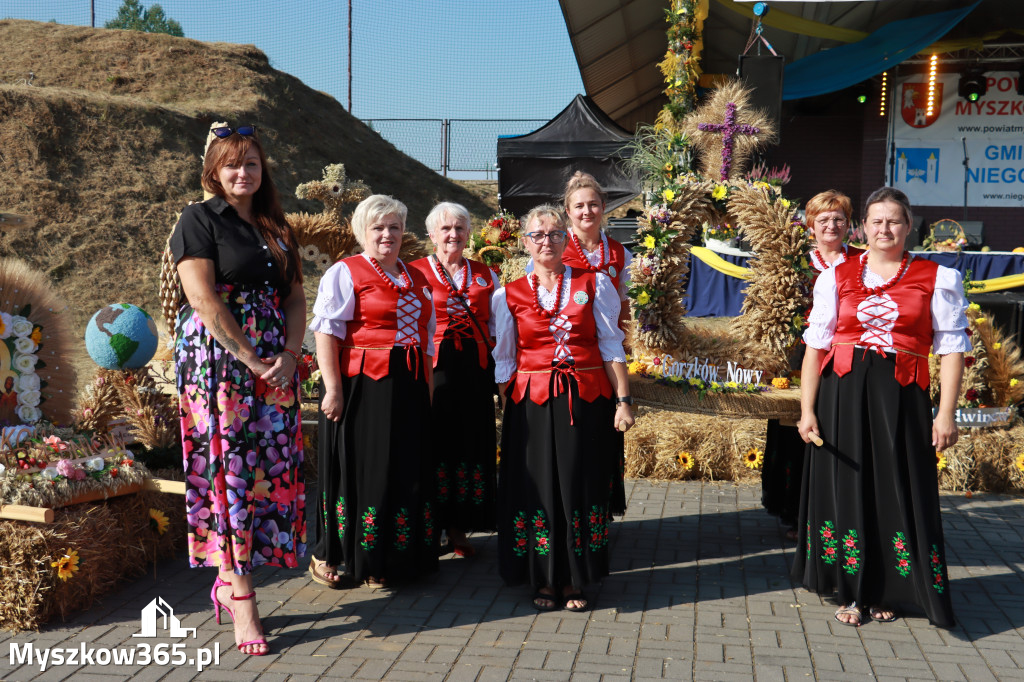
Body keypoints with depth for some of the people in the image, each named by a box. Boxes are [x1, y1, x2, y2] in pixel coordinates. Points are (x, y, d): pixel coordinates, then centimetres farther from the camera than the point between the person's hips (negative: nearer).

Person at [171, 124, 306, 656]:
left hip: (275, 367, 6)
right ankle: (242, 603, -1)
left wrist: (289, 355, -5)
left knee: (271, 468, 2)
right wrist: (252, 360, -14)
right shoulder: (199, 220, -1)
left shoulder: (276, 227, 16)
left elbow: (294, 297, 12)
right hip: (219, 361, -6)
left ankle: (229, 580, 15)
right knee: (230, 468, -6)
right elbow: (204, 299, -11)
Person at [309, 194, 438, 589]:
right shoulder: (344, 273, -3)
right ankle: (331, 556, 15)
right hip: (362, 388, -6)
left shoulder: (416, 279, 17)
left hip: (409, 390, 6)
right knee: (359, 469, -1)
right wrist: (333, 388, -18)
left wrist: (428, 389, 15)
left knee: (406, 471, 9)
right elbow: (326, 332, -11)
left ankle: (392, 558, 22)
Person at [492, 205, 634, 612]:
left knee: (580, 485, 2)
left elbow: (611, 347, 3)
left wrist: (623, 400, -3)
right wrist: (506, 411, 4)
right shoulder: (508, 295, 6)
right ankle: (544, 581, 17)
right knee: (537, 486, 2)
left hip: (587, 400, 0)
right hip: (532, 404, 0)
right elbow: (504, 361, 9)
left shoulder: (594, 285, 5)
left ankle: (574, 581, 16)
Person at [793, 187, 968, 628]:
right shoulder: (836, 278, 7)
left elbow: (952, 349, 1)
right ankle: (851, 592, 22)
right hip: (842, 393, 1)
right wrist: (807, 409, -3)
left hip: (902, 397, -1)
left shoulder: (937, 279, 5)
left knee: (897, 491, 4)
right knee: (846, 489, 6)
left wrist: (946, 413, -7)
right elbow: (815, 346, 4)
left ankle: (886, 592, 23)